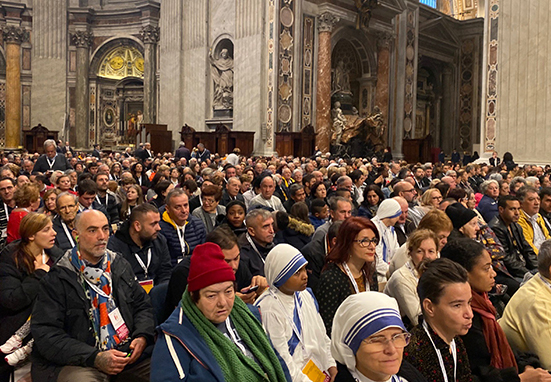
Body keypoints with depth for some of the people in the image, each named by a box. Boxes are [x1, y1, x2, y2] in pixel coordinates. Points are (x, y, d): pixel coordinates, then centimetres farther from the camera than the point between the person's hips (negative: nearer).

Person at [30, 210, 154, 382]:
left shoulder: (120, 265, 12)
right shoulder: (57, 279, -4)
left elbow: (142, 305, 17)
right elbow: (46, 334, -9)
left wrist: (142, 337, -5)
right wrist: (95, 358, -20)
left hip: (127, 354, 4)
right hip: (78, 362, -4)